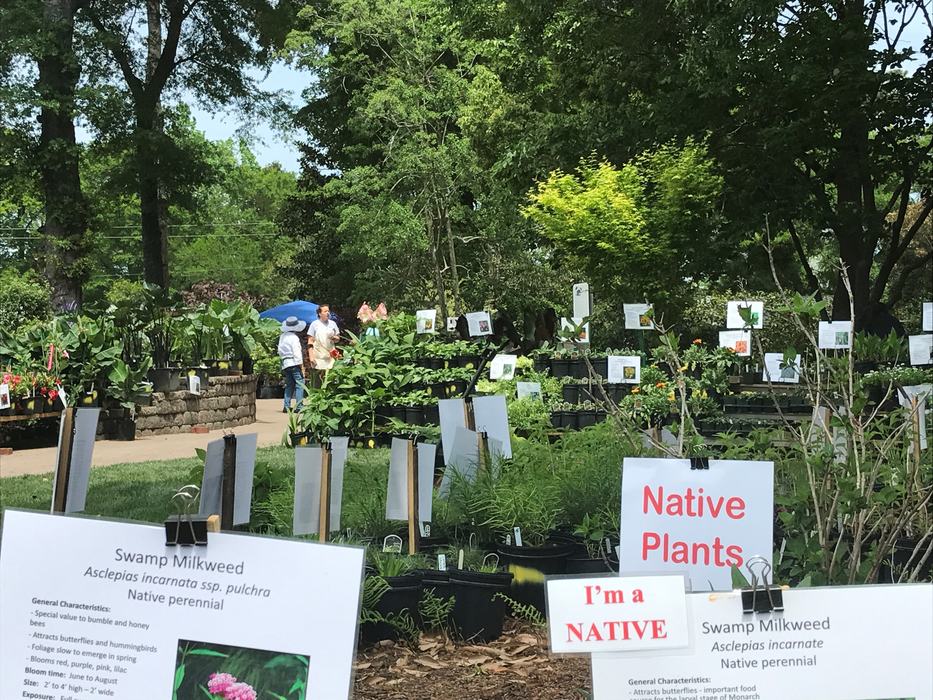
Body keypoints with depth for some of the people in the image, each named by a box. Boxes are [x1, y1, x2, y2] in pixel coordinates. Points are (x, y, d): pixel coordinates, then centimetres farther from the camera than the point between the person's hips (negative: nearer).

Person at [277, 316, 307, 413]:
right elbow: (297, 353, -14)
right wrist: (301, 365, -10)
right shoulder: (294, 337, -12)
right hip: (294, 363, -8)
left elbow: (280, 351, 16)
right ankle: (299, 406, -13)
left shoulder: (282, 337, 11)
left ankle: (286, 406, 13)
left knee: (289, 385, 15)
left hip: (285, 364, 8)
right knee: (300, 384, -7)